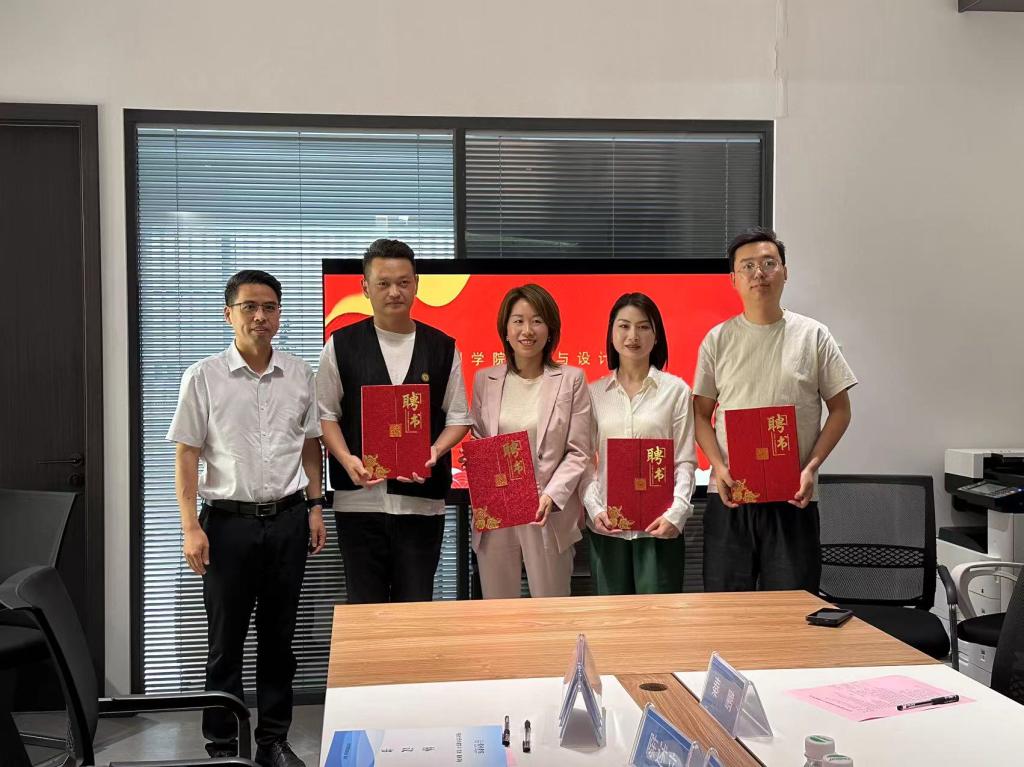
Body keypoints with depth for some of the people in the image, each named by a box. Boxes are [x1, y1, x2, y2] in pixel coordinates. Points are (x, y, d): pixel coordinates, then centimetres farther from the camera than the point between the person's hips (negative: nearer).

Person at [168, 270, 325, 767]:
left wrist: (315, 508, 6)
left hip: (287, 519, 3)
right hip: (229, 521, -2)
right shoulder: (204, 377, -3)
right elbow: (185, 455, -3)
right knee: (226, 638, 6)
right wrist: (191, 528, -8)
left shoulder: (299, 375, 5)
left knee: (278, 636, 11)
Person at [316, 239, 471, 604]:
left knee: (417, 610, 6)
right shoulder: (341, 345, 4)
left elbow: (458, 418, 9)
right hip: (359, 498, 0)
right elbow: (326, 414, 5)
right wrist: (347, 460, -12)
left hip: (422, 500, 1)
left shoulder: (442, 348, 6)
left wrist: (434, 453, -11)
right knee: (365, 609, 6)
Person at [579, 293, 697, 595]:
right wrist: (594, 509, -7)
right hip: (606, 525, 2)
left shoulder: (675, 389, 2)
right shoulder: (594, 392, 7)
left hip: (659, 525, -2)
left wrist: (677, 512, -12)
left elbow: (685, 461, 1)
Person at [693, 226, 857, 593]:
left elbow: (839, 409, 5)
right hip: (729, 496, 1)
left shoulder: (813, 336, 2)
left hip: (793, 498, 0)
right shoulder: (718, 339, 4)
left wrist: (812, 467, -8)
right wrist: (719, 467, -9)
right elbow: (701, 413, 7)